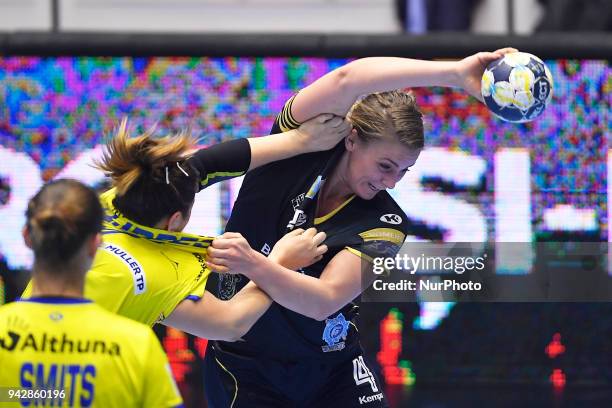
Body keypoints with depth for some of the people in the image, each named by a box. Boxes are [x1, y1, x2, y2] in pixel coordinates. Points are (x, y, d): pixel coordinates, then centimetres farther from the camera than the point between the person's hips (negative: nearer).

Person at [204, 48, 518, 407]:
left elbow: (324, 300, -27)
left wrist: (254, 264, -44)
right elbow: (347, 80, -32)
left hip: (333, 371, 1)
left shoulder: (386, 223, -13)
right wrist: (454, 73, -41)